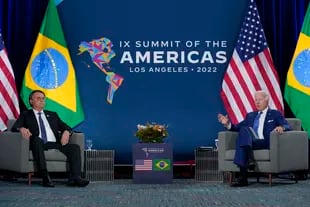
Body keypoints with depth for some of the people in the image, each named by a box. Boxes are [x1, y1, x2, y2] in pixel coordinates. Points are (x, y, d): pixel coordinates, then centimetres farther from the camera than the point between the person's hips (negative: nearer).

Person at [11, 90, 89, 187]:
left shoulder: (52, 115, 30)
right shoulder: (26, 115, 21)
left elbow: (66, 127, 20)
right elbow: (14, 127, 5)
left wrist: (66, 132, -6)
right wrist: (22, 128, -21)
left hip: (55, 144, 4)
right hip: (38, 144, -3)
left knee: (75, 147, -21)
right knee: (37, 139, -38)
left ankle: (75, 177, -36)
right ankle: (45, 176, -48)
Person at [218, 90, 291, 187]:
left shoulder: (275, 114, 18)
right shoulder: (250, 115, 30)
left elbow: (287, 127, 4)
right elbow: (238, 127, 21)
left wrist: (281, 127, -20)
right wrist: (228, 124, 2)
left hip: (266, 143, -4)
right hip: (248, 143, 4)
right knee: (244, 129, -30)